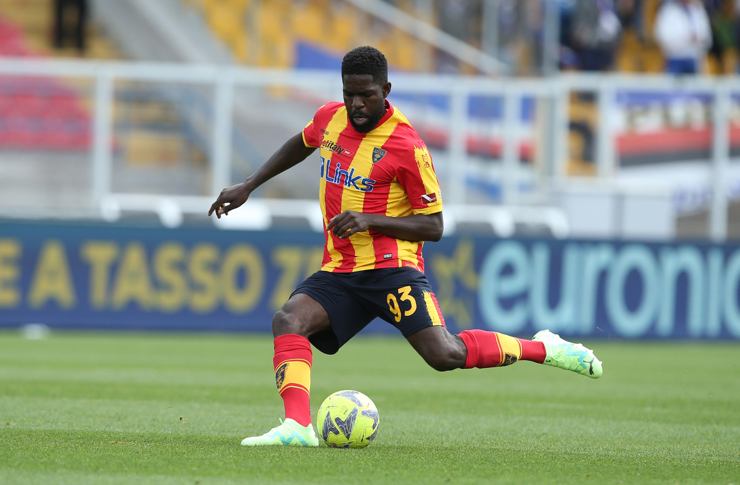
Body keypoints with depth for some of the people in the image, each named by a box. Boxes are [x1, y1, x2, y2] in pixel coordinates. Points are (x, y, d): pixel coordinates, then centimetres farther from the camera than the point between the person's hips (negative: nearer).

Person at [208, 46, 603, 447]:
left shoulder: (407, 147, -12)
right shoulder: (329, 119, 6)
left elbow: (433, 226, -8)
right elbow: (301, 145, 31)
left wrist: (370, 221, -21)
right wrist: (248, 186, 28)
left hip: (391, 268, -6)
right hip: (338, 273, 6)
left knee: (445, 354, -20)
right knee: (288, 320, -22)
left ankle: (541, 348, 1)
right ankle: (297, 426, -33)